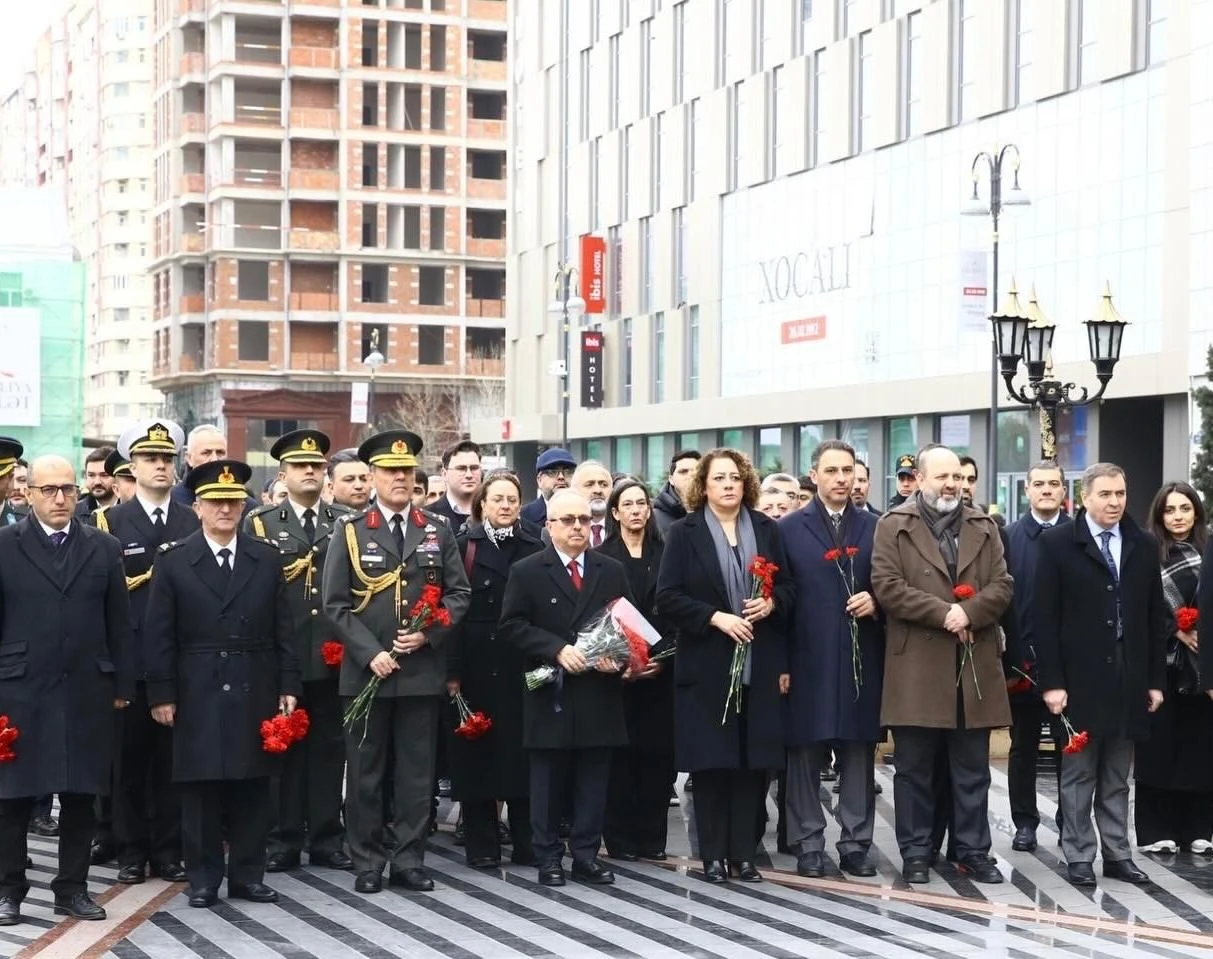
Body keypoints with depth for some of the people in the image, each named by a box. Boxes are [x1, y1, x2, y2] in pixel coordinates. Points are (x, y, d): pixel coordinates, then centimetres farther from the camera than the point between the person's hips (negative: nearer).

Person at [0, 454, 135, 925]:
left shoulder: (104, 549, 6)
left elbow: (118, 624, 8)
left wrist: (122, 686, 5)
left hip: (86, 693, 2)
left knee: (80, 796, 6)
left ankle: (72, 887, 16)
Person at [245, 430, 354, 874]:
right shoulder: (260, 524, 6)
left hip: (333, 656, 1)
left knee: (329, 747, 6)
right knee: (281, 748, 4)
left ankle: (327, 839, 13)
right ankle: (282, 841, 10)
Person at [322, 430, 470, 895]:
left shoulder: (437, 533, 9)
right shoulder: (351, 532, 2)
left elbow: (458, 593, 7)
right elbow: (335, 604, -2)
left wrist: (429, 634, -9)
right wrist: (371, 653, -12)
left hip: (422, 670, 2)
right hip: (366, 670, -2)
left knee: (417, 770, 5)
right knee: (365, 770, 4)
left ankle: (410, 860, 13)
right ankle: (367, 862, 11)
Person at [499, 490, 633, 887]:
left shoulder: (612, 571, 11)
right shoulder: (526, 572, 2)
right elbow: (512, 626, -5)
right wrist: (557, 650, -16)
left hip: (598, 694, 3)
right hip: (550, 695, -2)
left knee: (593, 781, 5)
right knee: (549, 781, 4)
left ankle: (586, 855, 12)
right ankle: (548, 856, 11)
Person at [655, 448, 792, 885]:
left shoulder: (767, 529, 9)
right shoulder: (684, 532, 0)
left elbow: (788, 587, 13)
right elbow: (667, 597, -5)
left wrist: (772, 603, -9)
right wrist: (715, 617, -16)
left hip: (759, 665, 3)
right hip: (707, 666, -2)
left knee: (754, 761, 2)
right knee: (711, 762, 0)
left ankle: (743, 853, 10)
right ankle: (713, 856, 8)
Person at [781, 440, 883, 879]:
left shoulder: (874, 528, 9)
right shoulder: (790, 529, 3)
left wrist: (875, 602, -10)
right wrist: (780, 662, -7)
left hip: (861, 661, 2)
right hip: (808, 661, -2)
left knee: (859, 754, 5)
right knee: (805, 755, 2)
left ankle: (856, 845, 12)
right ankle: (808, 846, 9)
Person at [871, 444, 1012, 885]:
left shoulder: (983, 527, 13)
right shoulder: (893, 526, 2)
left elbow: (1002, 586, 6)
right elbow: (886, 586, -9)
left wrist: (968, 613, -13)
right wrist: (943, 613, -15)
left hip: (974, 666, 3)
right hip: (915, 667, -3)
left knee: (973, 770, 7)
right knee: (914, 768, 3)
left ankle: (973, 852, 14)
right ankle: (915, 853, 10)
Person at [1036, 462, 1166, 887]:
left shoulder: (1144, 545, 8)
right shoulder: (1058, 543, -3)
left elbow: (1155, 616, 9)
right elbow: (1045, 618, -6)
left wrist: (1156, 680, 5)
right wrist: (1052, 682, -11)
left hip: (1129, 678, 3)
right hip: (1079, 678, -3)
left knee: (1117, 777, 10)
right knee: (1078, 776, 4)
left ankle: (1118, 855, 17)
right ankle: (1079, 857, 10)